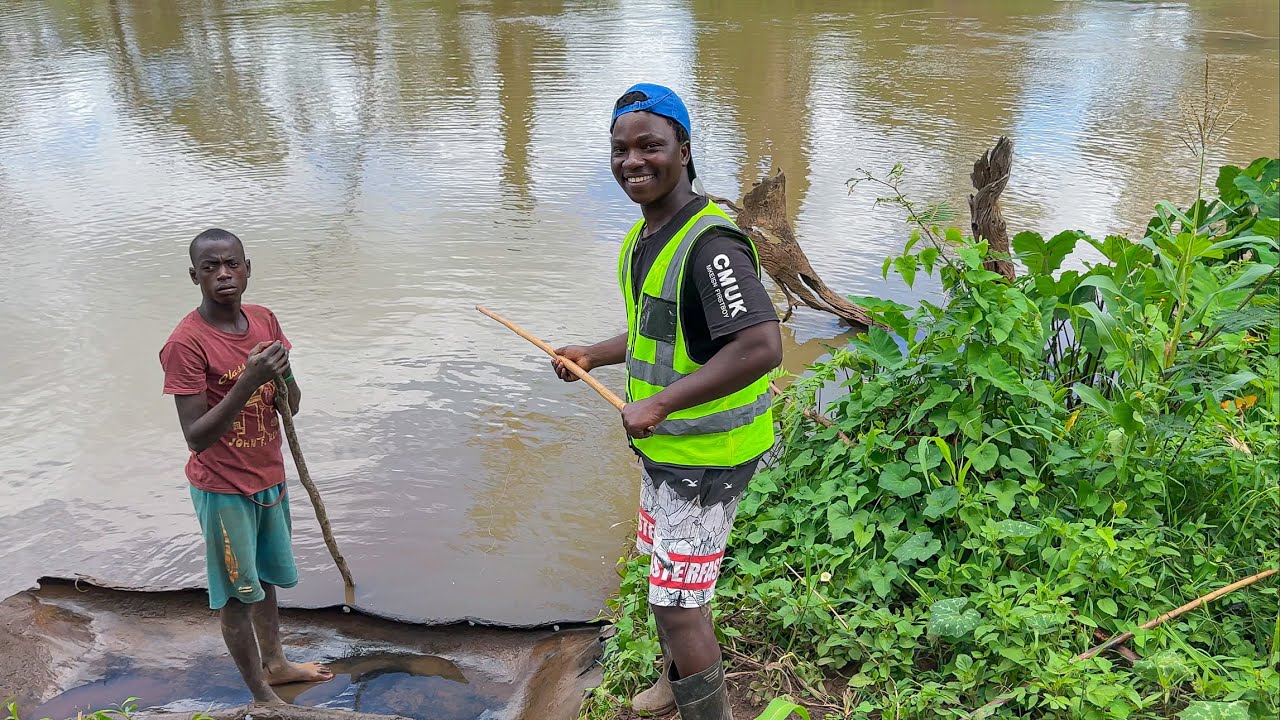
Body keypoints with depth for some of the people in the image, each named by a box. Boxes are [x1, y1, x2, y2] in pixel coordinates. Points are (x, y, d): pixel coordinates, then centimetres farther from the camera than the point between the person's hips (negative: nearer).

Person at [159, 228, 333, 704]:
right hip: (224, 489, -6)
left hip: (269, 476, 6)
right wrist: (247, 381, -34)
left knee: (267, 577, 24)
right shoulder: (186, 343, -22)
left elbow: (292, 405, 2)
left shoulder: (265, 321, -3)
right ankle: (262, 697, 26)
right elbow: (196, 437, -24)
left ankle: (274, 662, 45)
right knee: (238, 595, 9)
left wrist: (282, 372, -20)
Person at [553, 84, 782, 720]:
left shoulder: (709, 243, -26)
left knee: (677, 605, -1)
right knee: (669, 582, 27)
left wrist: (659, 404, -31)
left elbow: (760, 346, -36)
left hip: (706, 452, -10)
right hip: (666, 443, 10)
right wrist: (594, 356, 13)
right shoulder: (646, 235, 6)